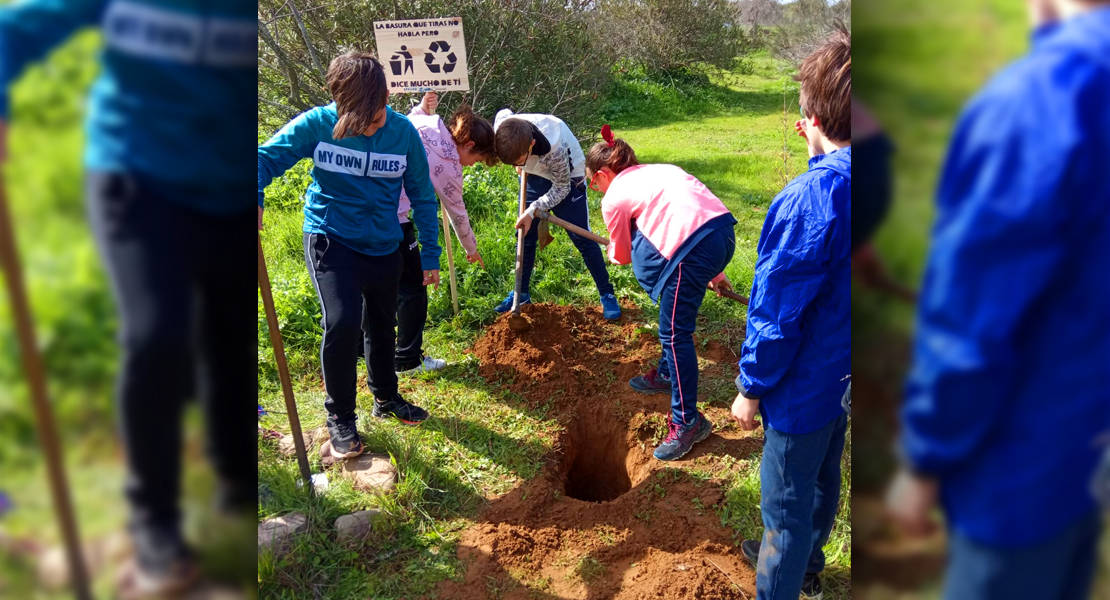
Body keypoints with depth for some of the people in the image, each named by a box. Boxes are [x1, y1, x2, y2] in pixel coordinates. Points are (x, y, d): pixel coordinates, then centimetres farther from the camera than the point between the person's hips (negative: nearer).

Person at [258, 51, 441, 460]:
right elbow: (267, 157, -8)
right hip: (331, 238, -3)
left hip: (383, 244, 3)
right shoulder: (317, 124, -14)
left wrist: (430, 253, 1)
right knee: (342, 321, -21)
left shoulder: (403, 131, -9)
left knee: (382, 325, 18)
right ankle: (340, 418, 1)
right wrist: (255, 196, -30)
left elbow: (422, 195, 0)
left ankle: (386, 398, 43)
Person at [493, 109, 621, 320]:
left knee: (581, 237, -5)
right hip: (535, 175, 5)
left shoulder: (555, 150, -42)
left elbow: (561, 189, -24)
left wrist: (532, 211, -33)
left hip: (566, 178, -5)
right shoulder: (502, 127, -29)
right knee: (525, 234, 6)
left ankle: (607, 295, 6)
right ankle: (521, 293, 20)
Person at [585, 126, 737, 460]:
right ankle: (668, 374, 40)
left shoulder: (613, 198, 8)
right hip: (724, 229, 9)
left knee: (675, 334, 2)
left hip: (696, 249, -8)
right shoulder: (656, 170, 29)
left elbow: (621, 257, 21)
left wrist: (612, 251, 45)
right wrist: (714, 271, 32)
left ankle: (687, 422, 10)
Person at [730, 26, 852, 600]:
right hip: (844, 378, 8)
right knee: (823, 477, 28)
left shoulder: (810, 199, -30)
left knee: (787, 504, 11)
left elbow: (778, 314, -25)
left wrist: (752, 388, -9)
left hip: (804, 387, -8)